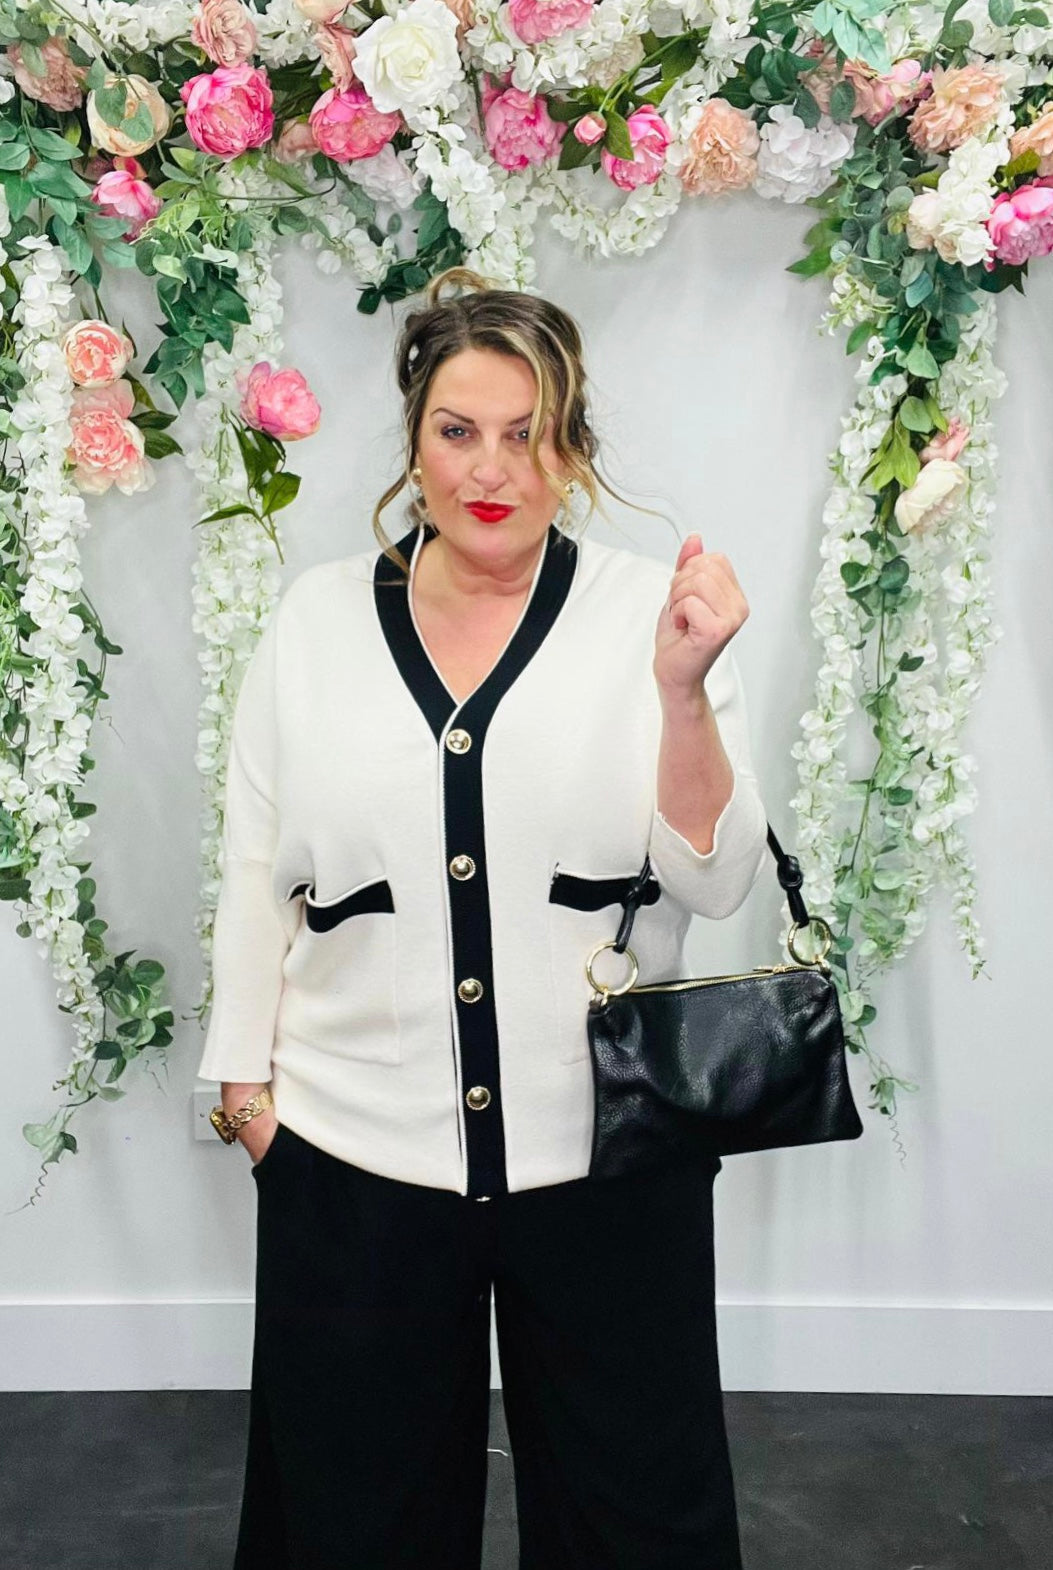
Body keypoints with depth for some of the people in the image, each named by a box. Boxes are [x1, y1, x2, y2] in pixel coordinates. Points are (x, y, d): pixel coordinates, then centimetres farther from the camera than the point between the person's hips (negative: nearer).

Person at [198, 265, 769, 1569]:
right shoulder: (316, 617, 1)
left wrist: (682, 689, -22)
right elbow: (256, 865, 7)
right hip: (354, 1146, 2)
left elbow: (714, 882, -9)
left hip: (608, 1147, -1)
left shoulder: (651, 611, -5)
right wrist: (244, 1072, 7)